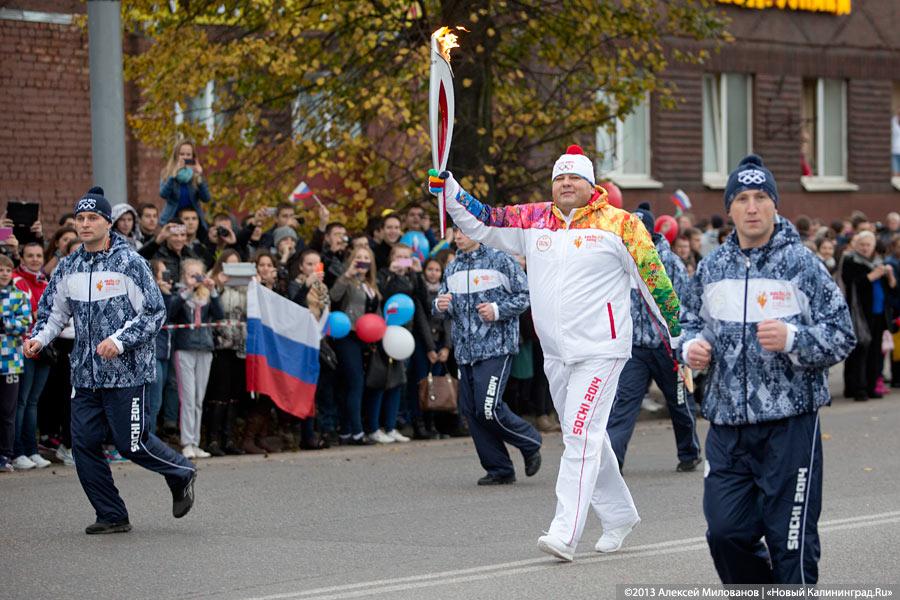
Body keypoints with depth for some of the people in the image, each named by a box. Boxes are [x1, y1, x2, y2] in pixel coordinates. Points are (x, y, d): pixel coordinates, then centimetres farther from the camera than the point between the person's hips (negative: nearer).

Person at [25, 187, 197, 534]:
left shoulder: (129, 262, -8)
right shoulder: (68, 268, 9)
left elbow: (154, 312, -9)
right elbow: (53, 311, 20)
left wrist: (120, 340, -19)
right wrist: (39, 339, 0)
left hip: (126, 372, -6)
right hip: (85, 374, 6)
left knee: (131, 443, -4)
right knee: (84, 443, -1)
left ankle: (181, 473, 25)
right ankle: (112, 517, 10)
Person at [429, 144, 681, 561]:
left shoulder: (620, 225, -6)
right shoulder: (533, 221, 7)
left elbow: (654, 279, -2)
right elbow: (479, 222, 10)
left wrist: (678, 332, 0)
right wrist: (446, 185, -4)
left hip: (600, 350, -6)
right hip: (555, 354, 6)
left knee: (581, 437, -14)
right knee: (587, 439, 17)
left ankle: (566, 534, -20)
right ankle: (619, 515, 33)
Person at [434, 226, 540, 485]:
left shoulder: (500, 260, -2)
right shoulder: (452, 268, 15)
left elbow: (524, 296, -2)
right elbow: (441, 305, 20)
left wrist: (498, 310, -15)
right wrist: (440, 305, -4)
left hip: (496, 347, -7)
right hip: (465, 350, 7)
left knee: (489, 408, -16)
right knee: (471, 410, 3)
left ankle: (530, 442, 10)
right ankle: (499, 469, 13)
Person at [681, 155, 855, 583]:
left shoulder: (802, 264, -4)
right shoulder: (712, 267, 9)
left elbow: (842, 336, -5)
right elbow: (691, 320, 24)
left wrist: (792, 338, -22)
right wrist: (692, 345, 1)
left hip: (790, 424, -4)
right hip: (727, 424, 4)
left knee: (791, 540, -1)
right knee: (725, 532, 4)